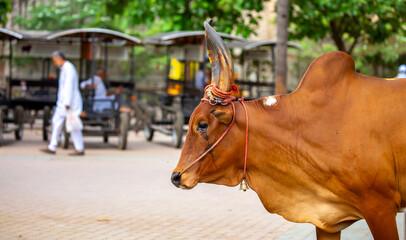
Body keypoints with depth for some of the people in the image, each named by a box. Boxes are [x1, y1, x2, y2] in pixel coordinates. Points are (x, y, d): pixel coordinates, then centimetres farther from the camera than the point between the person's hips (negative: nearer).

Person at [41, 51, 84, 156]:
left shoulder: (68, 68, -17)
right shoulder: (64, 68, 16)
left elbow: (69, 86, -23)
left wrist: (67, 103, -26)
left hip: (70, 101, -10)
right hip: (63, 102, 10)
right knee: (56, 121, 7)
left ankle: (80, 149, 2)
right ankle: (52, 148, 8)